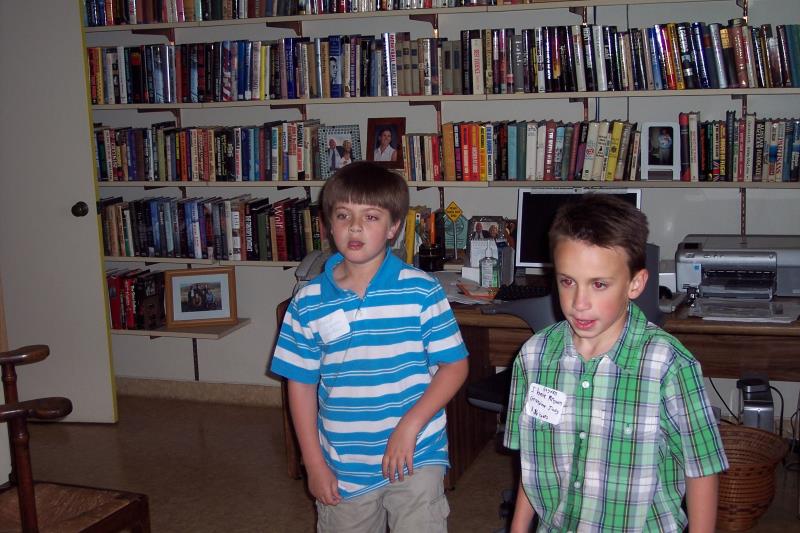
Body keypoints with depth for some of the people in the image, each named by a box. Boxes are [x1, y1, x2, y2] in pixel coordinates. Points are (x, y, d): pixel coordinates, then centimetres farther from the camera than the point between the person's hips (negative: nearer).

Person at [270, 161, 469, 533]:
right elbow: (301, 384, 2)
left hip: (414, 460, -2)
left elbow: (454, 364, -6)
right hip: (342, 469, 3)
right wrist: (314, 464, 1)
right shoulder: (308, 303, -4)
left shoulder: (421, 291, -9)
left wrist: (410, 424, -16)